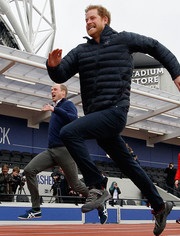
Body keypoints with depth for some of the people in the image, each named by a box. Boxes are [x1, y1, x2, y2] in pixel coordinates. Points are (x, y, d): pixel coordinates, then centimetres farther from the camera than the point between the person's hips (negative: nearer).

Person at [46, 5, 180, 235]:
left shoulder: (123, 39, 3)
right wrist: (53, 66, -14)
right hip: (97, 116, 7)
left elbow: (156, 47, 13)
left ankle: (97, 188, -15)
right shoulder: (80, 51, 15)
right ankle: (160, 206, 32)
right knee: (127, 164, 15)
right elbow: (60, 76, 9)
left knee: (68, 132, -24)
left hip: (114, 112, -7)